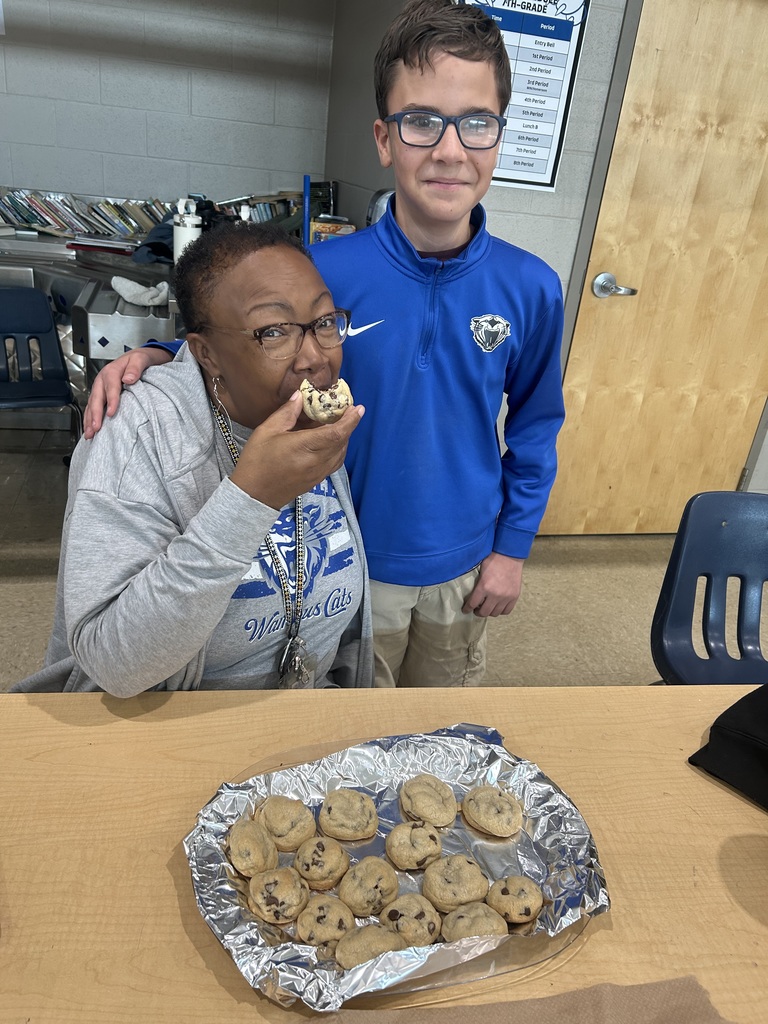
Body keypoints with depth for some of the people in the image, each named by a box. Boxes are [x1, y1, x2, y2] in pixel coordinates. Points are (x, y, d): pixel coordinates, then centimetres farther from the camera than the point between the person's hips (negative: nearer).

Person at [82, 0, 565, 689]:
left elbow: (533, 427, 1)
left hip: (465, 567, 3)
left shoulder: (531, 289, -12)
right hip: (352, 564, -2)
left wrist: (513, 547, 2)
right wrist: (154, 357, -23)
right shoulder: (324, 273, -20)